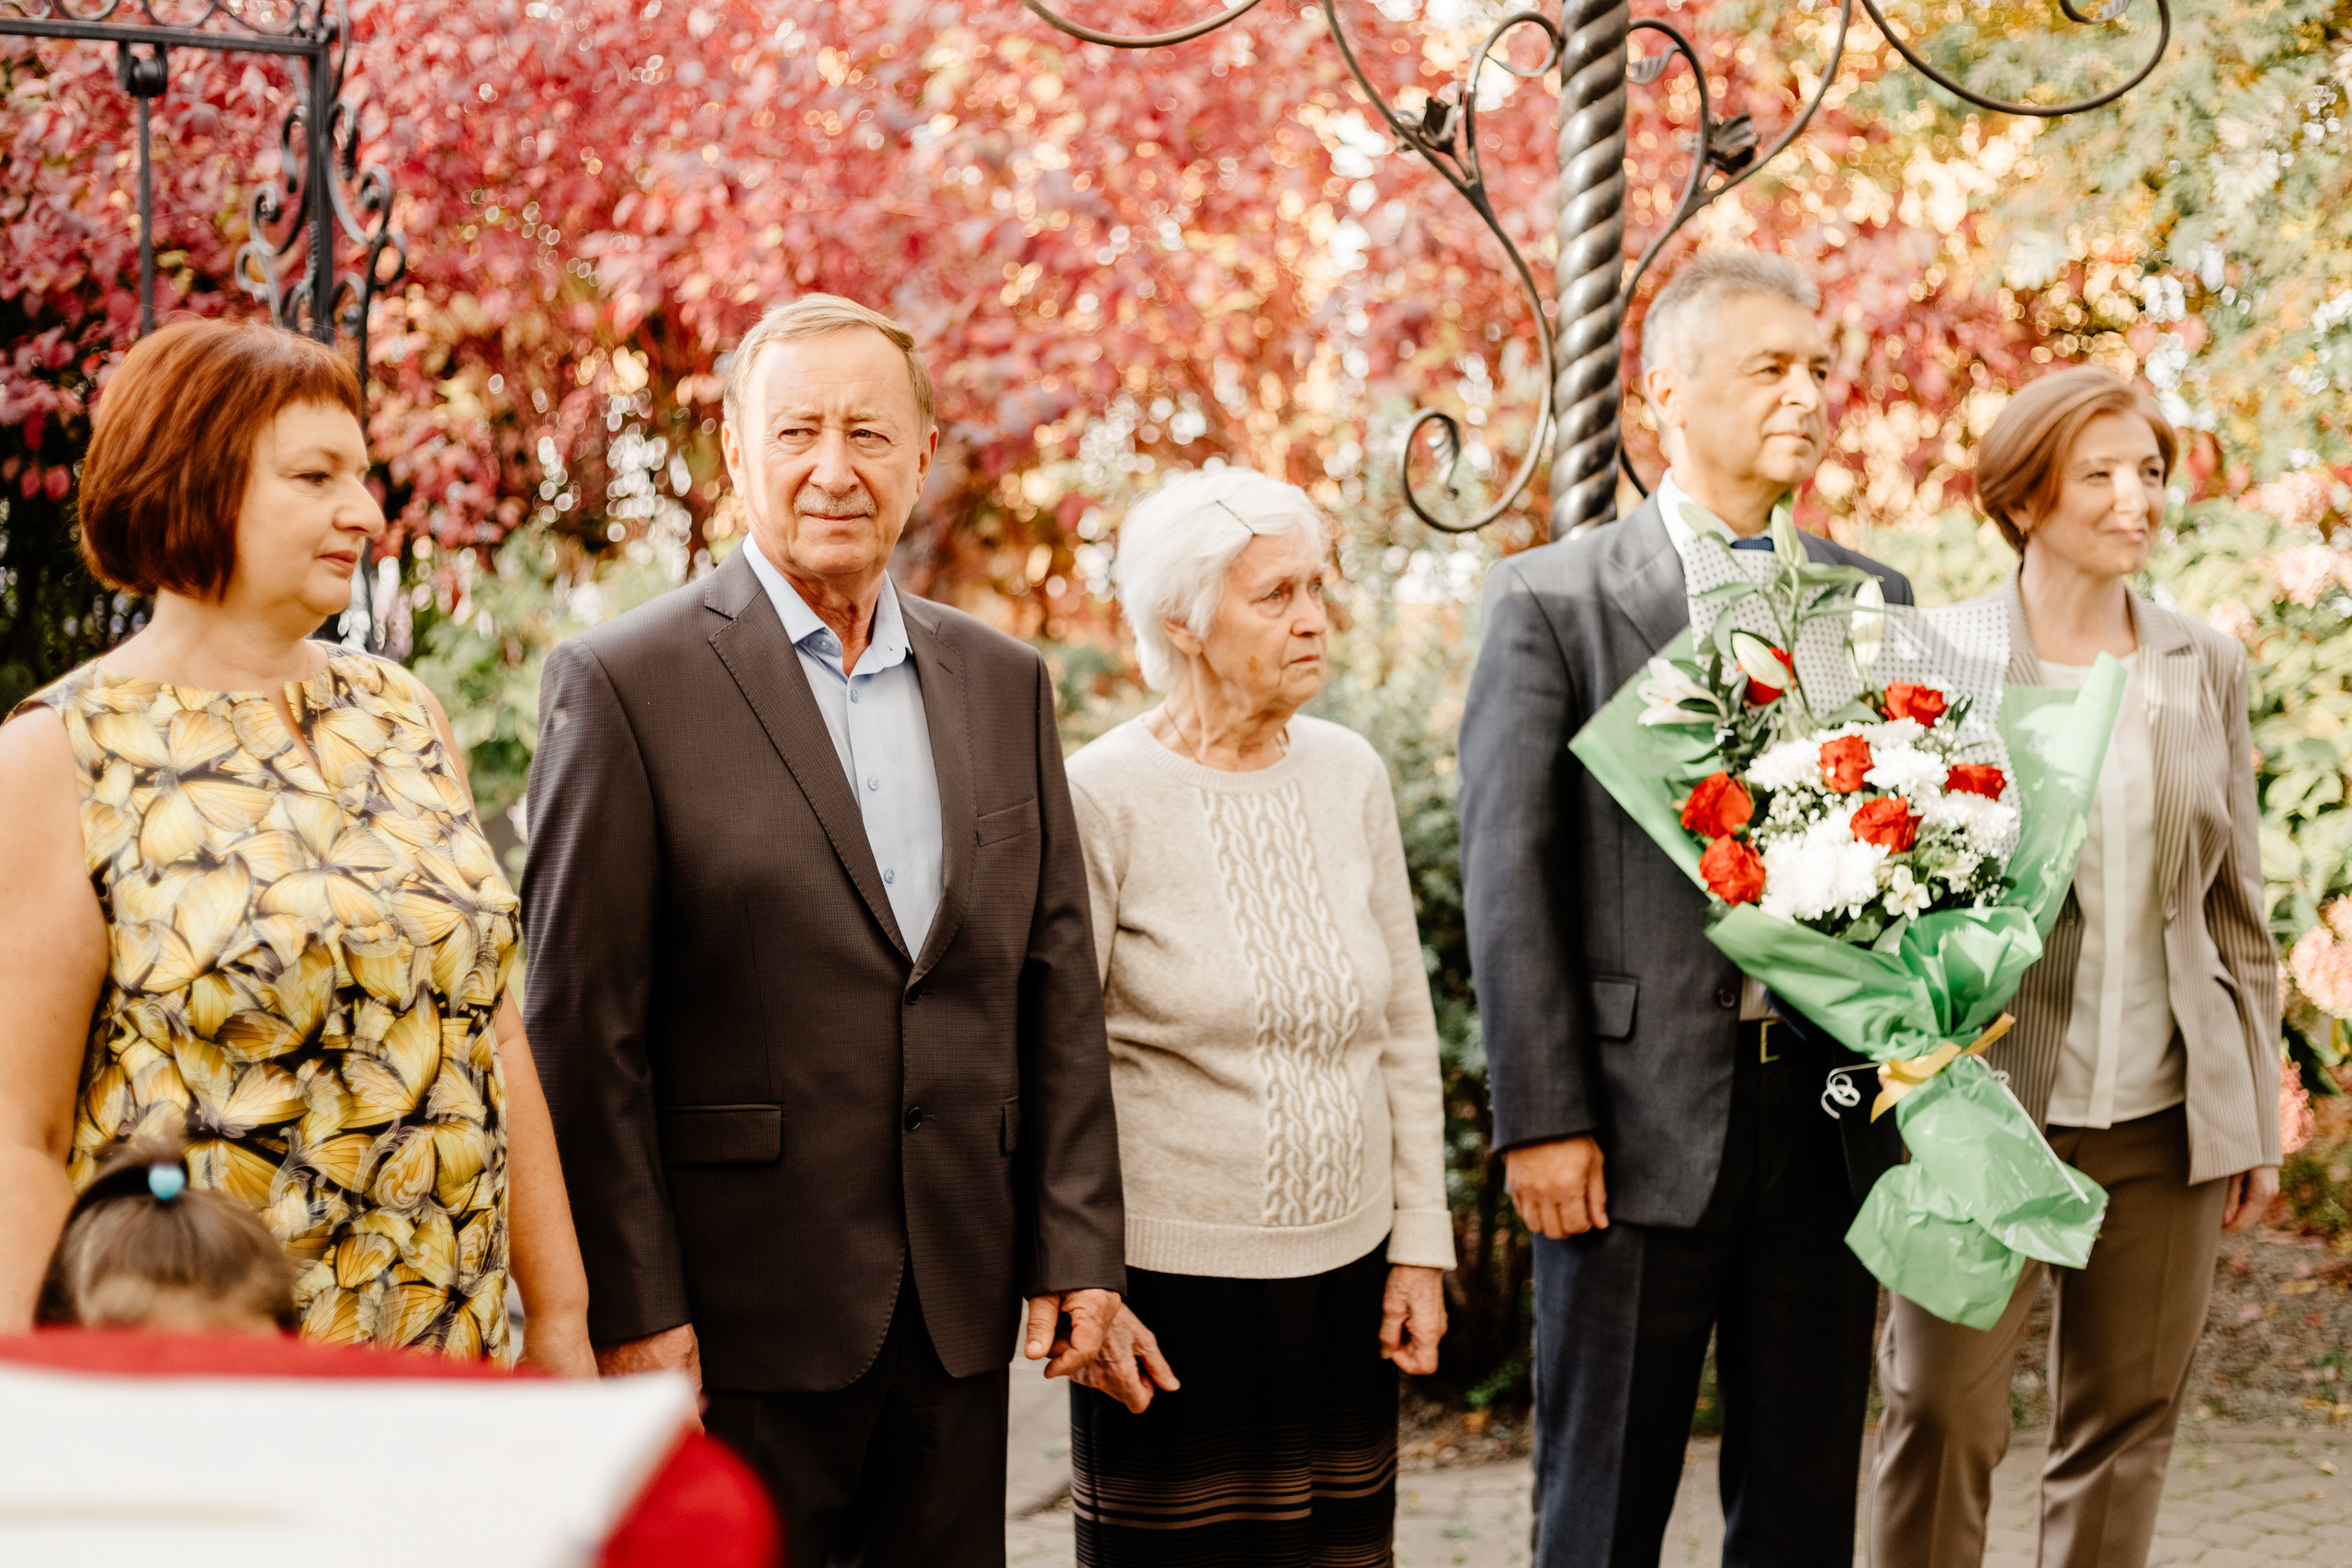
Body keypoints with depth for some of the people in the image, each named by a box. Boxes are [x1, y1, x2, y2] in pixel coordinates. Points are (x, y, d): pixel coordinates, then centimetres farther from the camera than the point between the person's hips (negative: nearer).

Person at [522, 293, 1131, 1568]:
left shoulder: (1002, 683, 12)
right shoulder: (624, 684, -5)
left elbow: (1056, 986, 12)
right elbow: (582, 1028, -8)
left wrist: (1076, 1250, 5)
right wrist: (629, 1310, -11)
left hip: (960, 1311, 5)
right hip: (737, 1315, -5)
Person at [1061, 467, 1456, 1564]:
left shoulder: (1349, 774, 6)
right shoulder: (1107, 798, -10)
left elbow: (1404, 1029, 12)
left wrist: (1420, 1246, 9)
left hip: (1344, 1273, 5)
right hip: (1170, 1283, -5)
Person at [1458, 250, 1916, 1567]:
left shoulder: (1876, 601, 11)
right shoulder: (1553, 602, -2)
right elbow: (1510, 879, -5)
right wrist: (1543, 1121, -11)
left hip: (1833, 1113, 4)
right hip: (1643, 1124, -4)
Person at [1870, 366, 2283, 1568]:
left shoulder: (2207, 666, 7)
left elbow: (2237, 909, 12)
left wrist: (2255, 1121, 10)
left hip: (2164, 1115, 3)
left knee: (2125, 1429, 10)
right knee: (1941, 1424, -2)